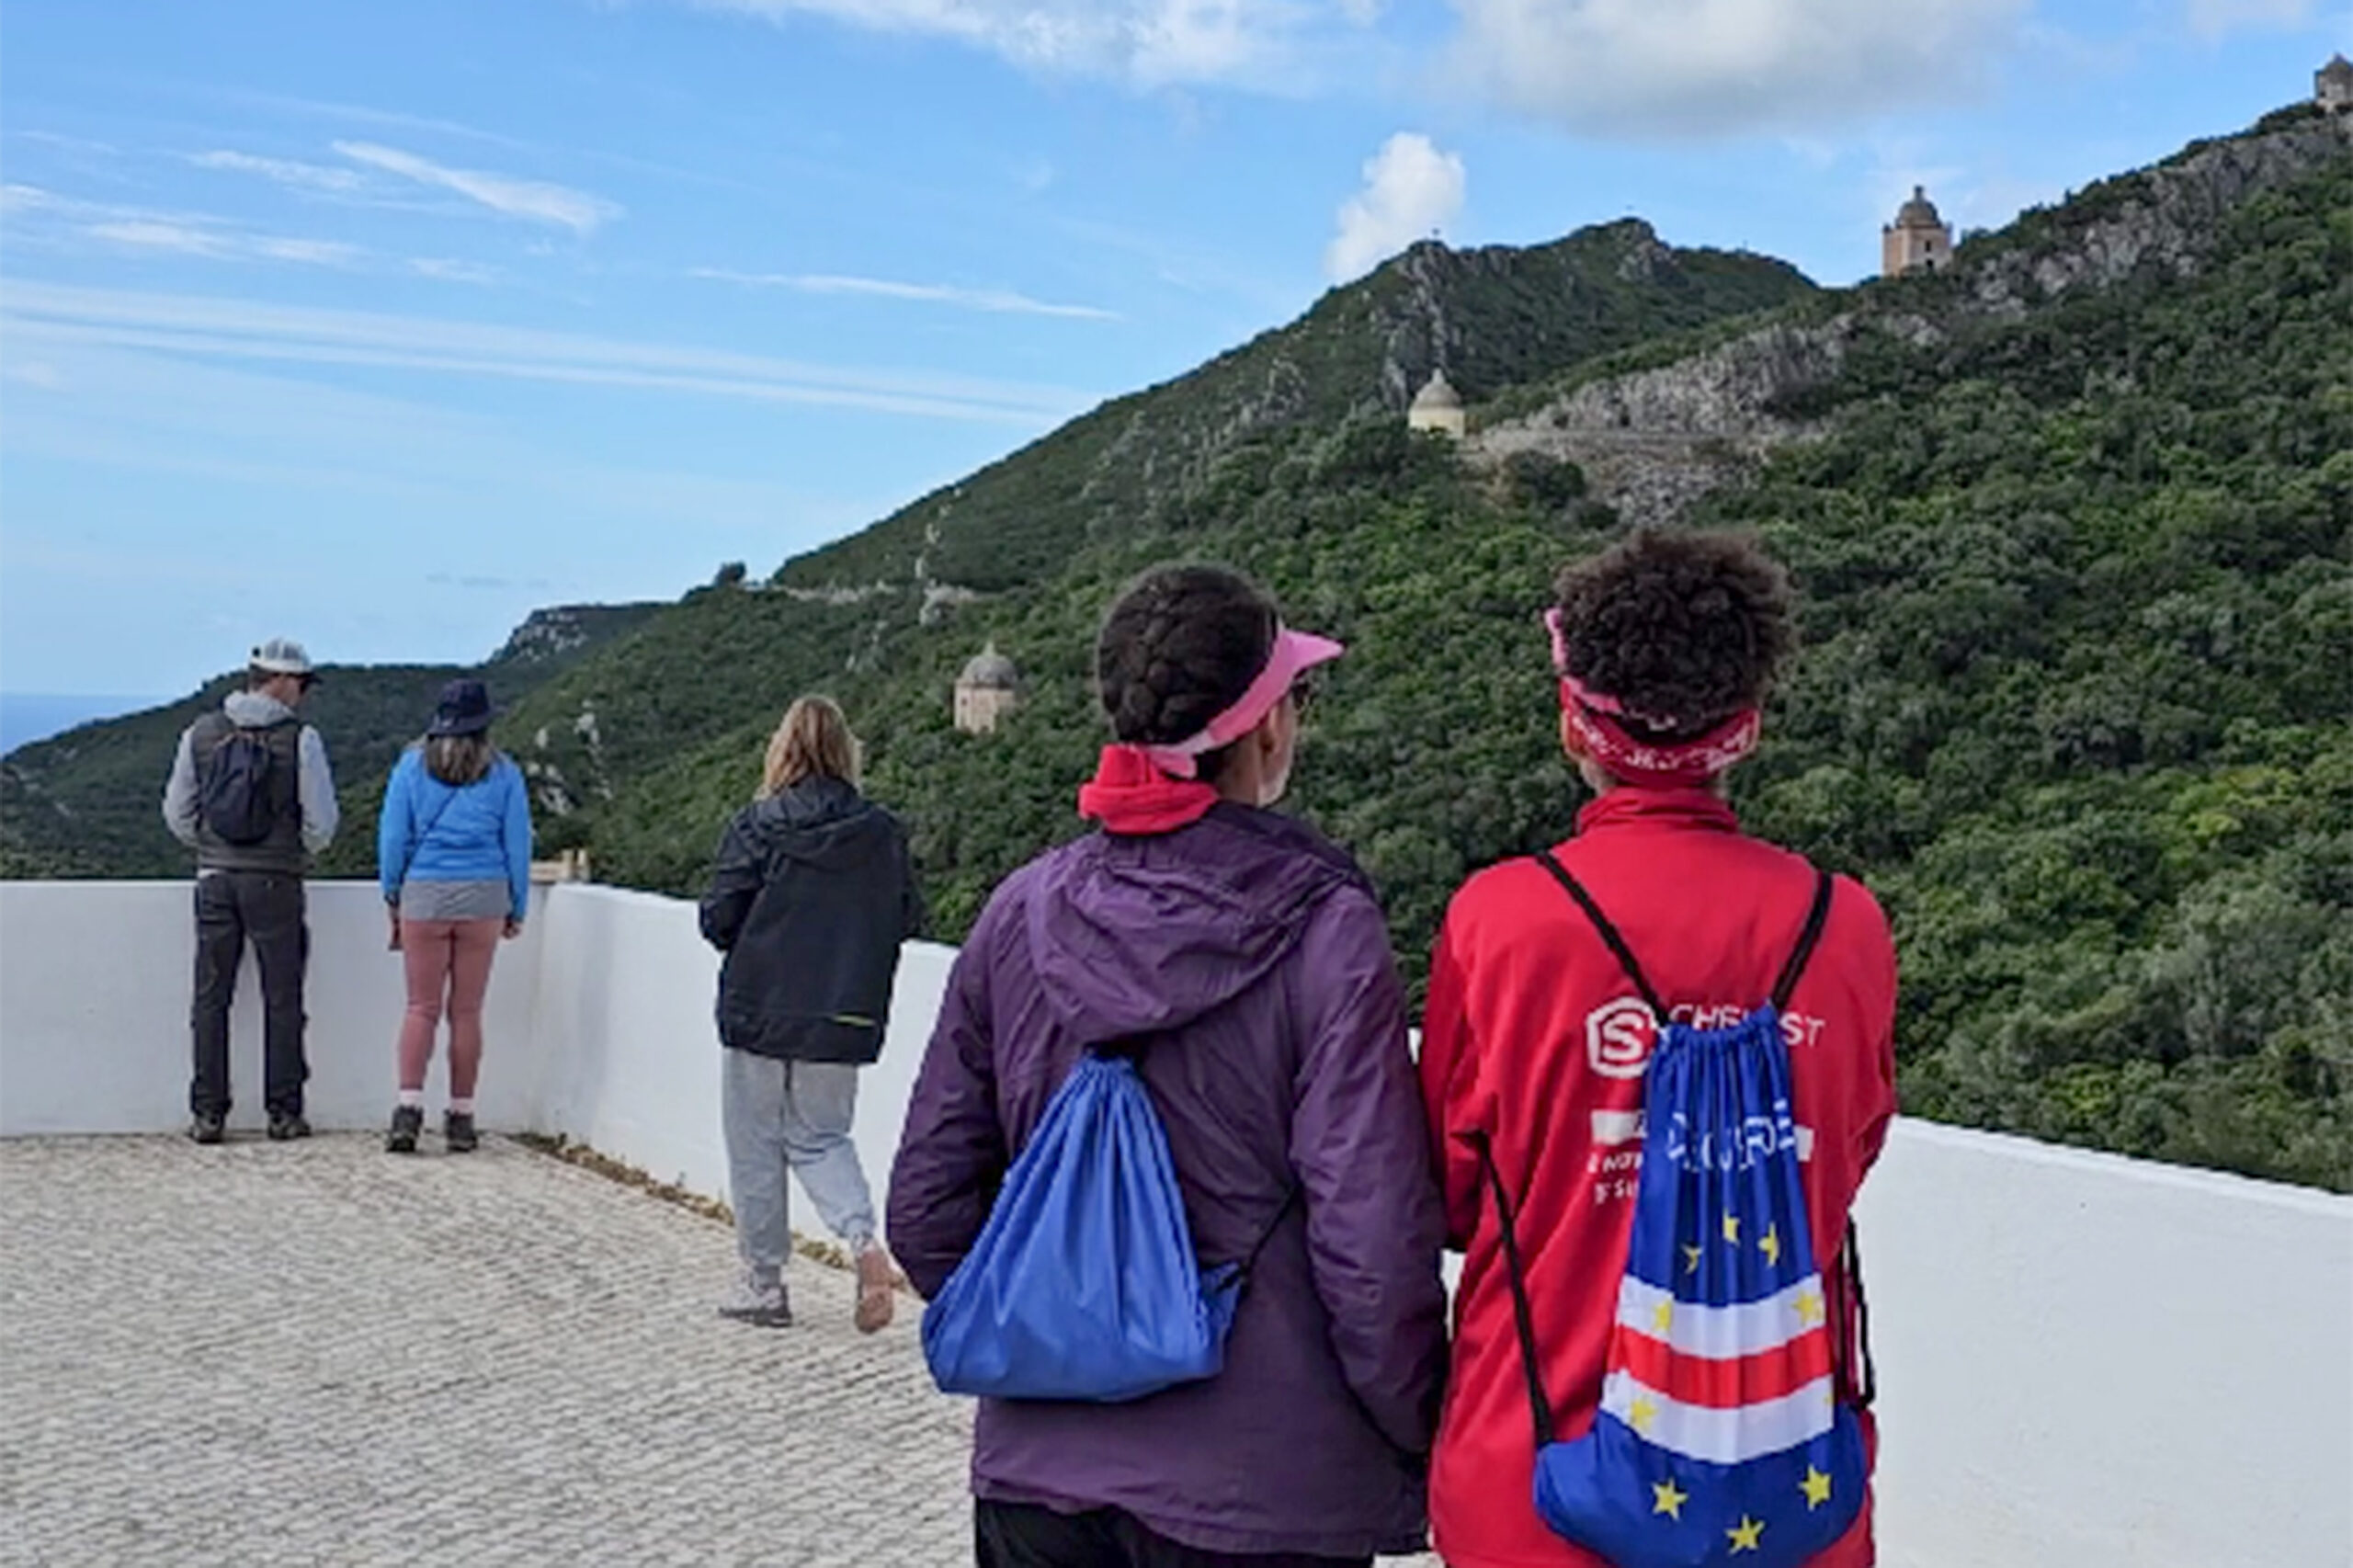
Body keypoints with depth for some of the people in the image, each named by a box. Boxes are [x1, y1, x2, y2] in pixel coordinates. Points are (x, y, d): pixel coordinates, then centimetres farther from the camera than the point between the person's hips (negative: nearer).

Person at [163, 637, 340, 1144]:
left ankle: (207, 1114, 8)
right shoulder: (300, 739, -7)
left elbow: (177, 813, 7)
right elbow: (321, 820, -8)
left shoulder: (200, 734, 4)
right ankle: (284, 1112, 8)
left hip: (215, 879, 3)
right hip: (275, 882, -3)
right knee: (282, 1000, 5)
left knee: (211, 999, 8)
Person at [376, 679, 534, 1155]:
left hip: (424, 896, 0)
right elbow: (517, 844, 7)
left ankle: (408, 1107, -8)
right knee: (467, 1011, 6)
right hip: (483, 898, 0)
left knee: (421, 1007, 5)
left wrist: (392, 899, 13)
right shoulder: (504, 773, 3)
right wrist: (517, 909, 15)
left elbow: (393, 836, 4)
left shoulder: (413, 765, 3)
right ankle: (461, 1117, 10)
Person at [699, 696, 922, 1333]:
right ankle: (864, 1241, -9)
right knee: (822, 1138, 16)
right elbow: (909, 918, 4)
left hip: (760, 1012, -3)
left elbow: (718, 919, -10)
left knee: (756, 1148, 11)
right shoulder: (883, 833, -2)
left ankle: (764, 1284, 17)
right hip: (846, 1018, 3)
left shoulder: (757, 826, -10)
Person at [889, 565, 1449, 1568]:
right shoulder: (1324, 928, -15)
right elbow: (1372, 1241, -17)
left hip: (1036, 1473, 4)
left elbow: (926, 1211, 2)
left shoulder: (1021, 912, -2)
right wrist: (1420, 1443, -2)